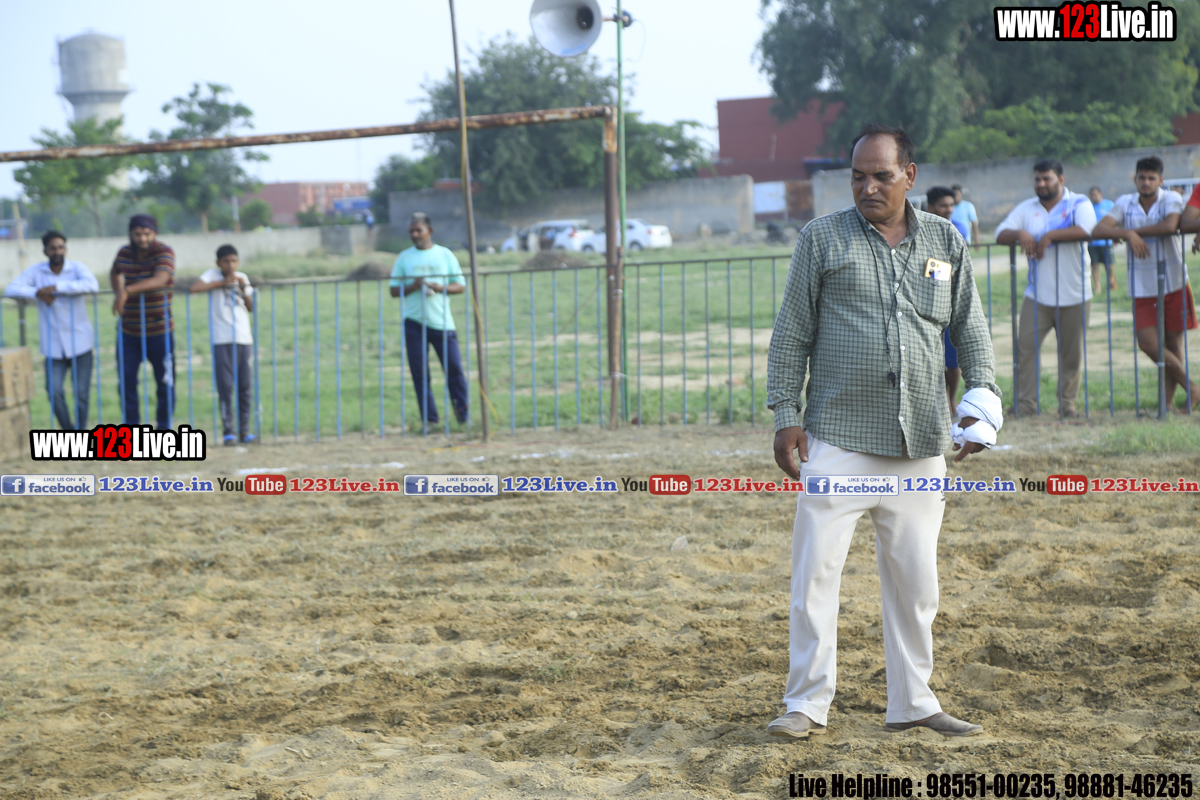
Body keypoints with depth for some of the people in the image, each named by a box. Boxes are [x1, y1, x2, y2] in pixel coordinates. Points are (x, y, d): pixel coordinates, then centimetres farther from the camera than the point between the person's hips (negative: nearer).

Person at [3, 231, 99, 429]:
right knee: (54, 392, -11)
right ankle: (68, 429, 11)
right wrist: (37, 293, -22)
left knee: (81, 394, 1)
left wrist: (57, 287, -25)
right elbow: (10, 290, -7)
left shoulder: (77, 268, -2)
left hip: (80, 344, -1)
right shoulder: (36, 271, 2)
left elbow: (92, 285, -23)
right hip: (54, 346, 1)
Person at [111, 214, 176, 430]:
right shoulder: (124, 253, 4)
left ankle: (164, 427, 15)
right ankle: (132, 426, 14)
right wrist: (119, 294, 8)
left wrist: (128, 290, -41)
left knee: (165, 383, 3)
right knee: (126, 381, 2)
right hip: (128, 332, 4)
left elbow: (160, 280, -31)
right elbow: (115, 273, 27)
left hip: (159, 331, -4)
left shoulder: (164, 253, -12)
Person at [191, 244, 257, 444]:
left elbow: (251, 308, 10)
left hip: (244, 338, 4)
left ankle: (244, 430, 9)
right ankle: (228, 431, -2)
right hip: (222, 340, -4)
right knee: (225, 386, -5)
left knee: (246, 386, 2)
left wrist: (244, 289, -5)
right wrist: (222, 283, -13)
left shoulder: (242, 278, 14)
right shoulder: (213, 275, 2)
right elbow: (194, 288, -18)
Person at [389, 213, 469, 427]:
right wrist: (413, 287, -12)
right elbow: (394, 290, 7)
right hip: (414, 322, 1)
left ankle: (463, 415, 6)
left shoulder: (445, 255, 7)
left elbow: (461, 286, 6)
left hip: (442, 322, -1)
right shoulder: (404, 258, 8)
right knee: (420, 372, -2)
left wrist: (439, 287, -11)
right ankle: (430, 419, 4)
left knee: (454, 368, -5)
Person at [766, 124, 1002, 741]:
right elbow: (792, 333, 4)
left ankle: (912, 701, 19)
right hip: (837, 440, -3)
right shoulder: (822, 239, 4)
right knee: (816, 571, -6)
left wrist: (980, 399, 1)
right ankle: (807, 703, 1)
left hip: (919, 444, 3)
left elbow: (969, 327, 16)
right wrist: (785, 414, -3)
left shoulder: (945, 242, 11)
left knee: (914, 578, 8)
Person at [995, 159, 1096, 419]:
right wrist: (1019, 234, -18)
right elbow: (1001, 234, 3)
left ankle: (1067, 403, 14)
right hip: (1037, 295, 2)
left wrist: (1049, 235, -19)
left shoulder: (1079, 204, 1)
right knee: (1025, 346, -8)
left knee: (1072, 352, 3)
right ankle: (1026, 402, -2)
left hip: (1074, 295, -2)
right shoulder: (1026, 208, 12)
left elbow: (1085, 230, -19)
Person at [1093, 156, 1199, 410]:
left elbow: (1170, 226, -25)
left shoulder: (1171, 199, -4)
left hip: (1173, 284, -3)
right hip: (1142, 287, 3)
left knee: (1173, 344, 2)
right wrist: (1127, 234, -23)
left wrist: (1135, 230, -15)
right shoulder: (1126, 203, 6)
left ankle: (1168, 402, 14)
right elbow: (1099, 229, -6)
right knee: (1148, 343, -7)